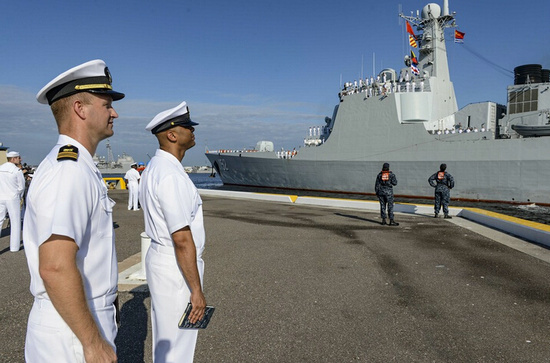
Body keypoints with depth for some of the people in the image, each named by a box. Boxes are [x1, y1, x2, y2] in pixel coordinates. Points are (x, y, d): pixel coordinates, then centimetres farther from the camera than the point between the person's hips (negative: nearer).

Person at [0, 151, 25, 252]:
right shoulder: (17, 171, -10)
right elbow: (21, 187, -6)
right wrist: (19, 197, 10)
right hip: (12, 199, -4)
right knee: (15, 222, 7)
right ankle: (14, 246, 11)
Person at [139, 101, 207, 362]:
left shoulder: (155, 167, 8)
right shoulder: (172, 176, -24)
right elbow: (182, 240, -25)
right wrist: (196, 290, -19)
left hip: (160, 259, 10)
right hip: (176, 269, -10)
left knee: (165, 339, 25)